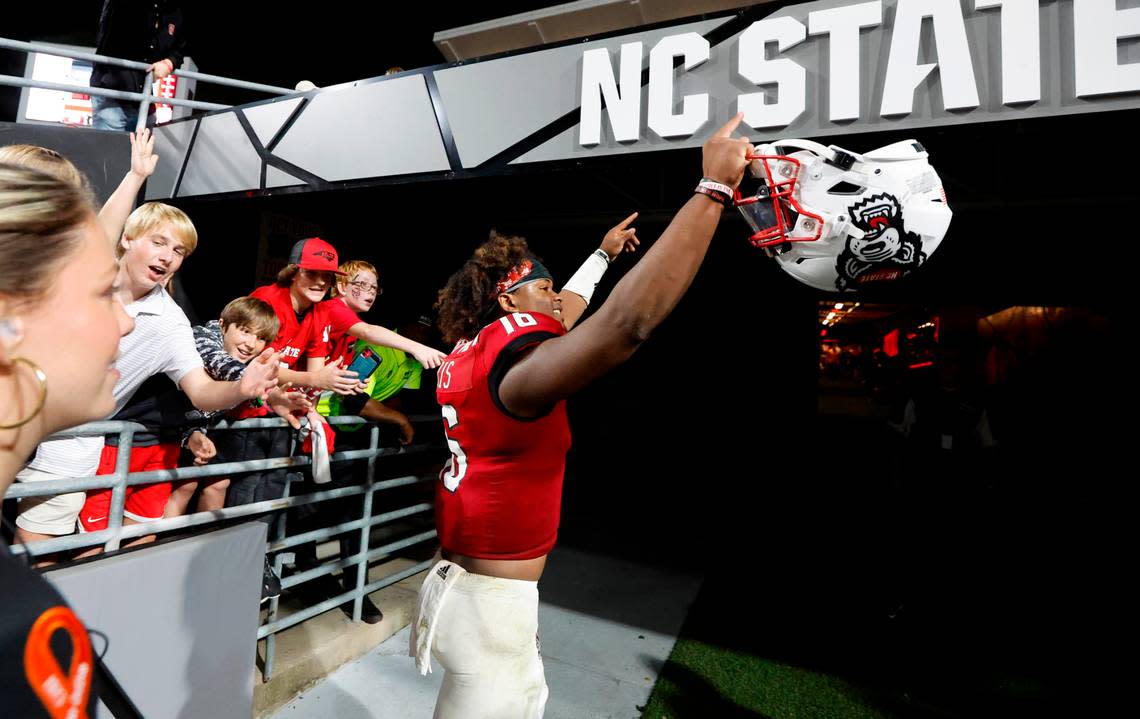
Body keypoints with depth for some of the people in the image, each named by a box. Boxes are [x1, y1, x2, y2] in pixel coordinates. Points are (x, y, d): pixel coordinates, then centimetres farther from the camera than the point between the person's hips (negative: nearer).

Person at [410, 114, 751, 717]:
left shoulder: (474, 348, 4)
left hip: (481, 587, 9)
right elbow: (629, 320, -41)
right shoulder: (513, 361, -24)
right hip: (491, 604, -9)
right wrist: (714, 188, -32)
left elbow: (564, 311, 20)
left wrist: (603, 254, 32)